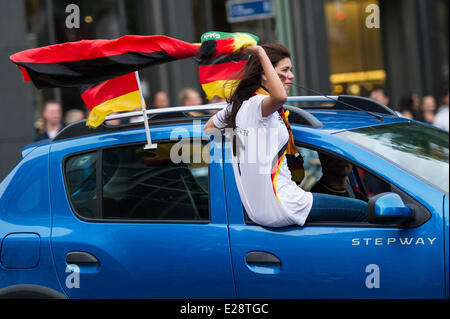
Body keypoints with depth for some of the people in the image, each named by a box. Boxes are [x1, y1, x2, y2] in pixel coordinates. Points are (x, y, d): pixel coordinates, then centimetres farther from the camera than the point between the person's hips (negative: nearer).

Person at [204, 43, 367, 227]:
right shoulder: (258, 103, -15)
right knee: (363, 211, -11)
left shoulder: (237, 105, 13)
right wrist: (261, 53, -29)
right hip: (279, 208, -10)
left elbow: (208, 128, 28)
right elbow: (280, 96, -40)